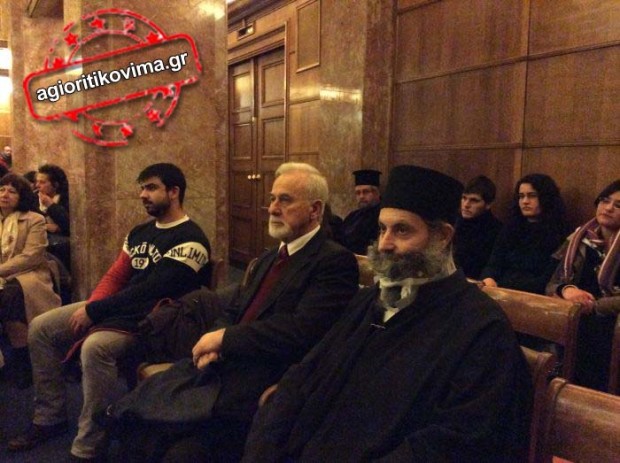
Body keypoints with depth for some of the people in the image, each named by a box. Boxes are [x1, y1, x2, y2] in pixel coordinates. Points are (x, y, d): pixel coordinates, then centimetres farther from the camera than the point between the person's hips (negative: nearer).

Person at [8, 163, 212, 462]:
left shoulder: (190, 241, -16)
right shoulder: (139, 232, 13)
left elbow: (149, 292, -23)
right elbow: (114, 277, 14)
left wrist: (94, 312, -19)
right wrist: (89, 310, -4)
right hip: (113, 309, 9)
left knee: (95, 347, -36)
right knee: (40, 328, 4)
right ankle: (49, 417, 15)